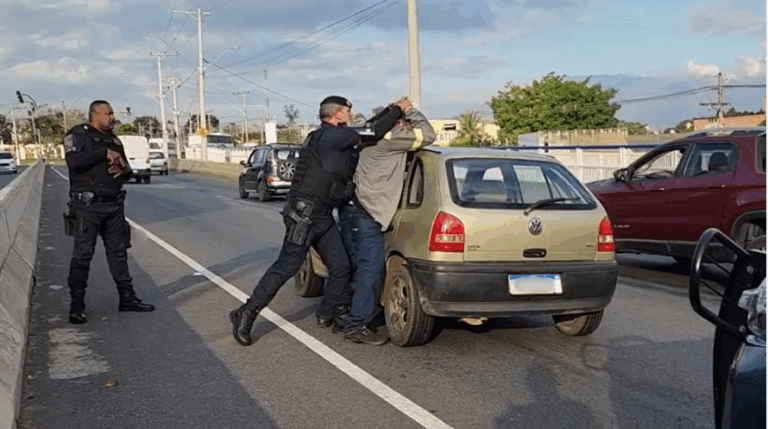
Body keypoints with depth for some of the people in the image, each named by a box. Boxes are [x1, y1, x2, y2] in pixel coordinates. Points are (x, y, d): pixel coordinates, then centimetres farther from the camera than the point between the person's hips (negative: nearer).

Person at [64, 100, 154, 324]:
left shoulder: (113, 139, 17)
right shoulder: (78, 134, -4)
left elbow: (128, 170, 21)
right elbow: (74, 161, -23)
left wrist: (123, 169, -3)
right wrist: (105, 153, -17)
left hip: (114, 203, 7)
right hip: (88, 204, -7)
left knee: (118, 251, 11)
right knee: (83, 253, -5)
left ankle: (127, 298, 18)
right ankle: (77, 306, 2)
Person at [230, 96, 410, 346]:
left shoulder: (335, 139, 18)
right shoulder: (331, 136, -12)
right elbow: (374, 134, -15)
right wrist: (398, 110, -4)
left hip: (323, 216, 10)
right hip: (304, 213, -10)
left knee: (340, 265, 8)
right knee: (287, 266, -7)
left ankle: (328, 313, 25)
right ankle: (246, 314, 2)